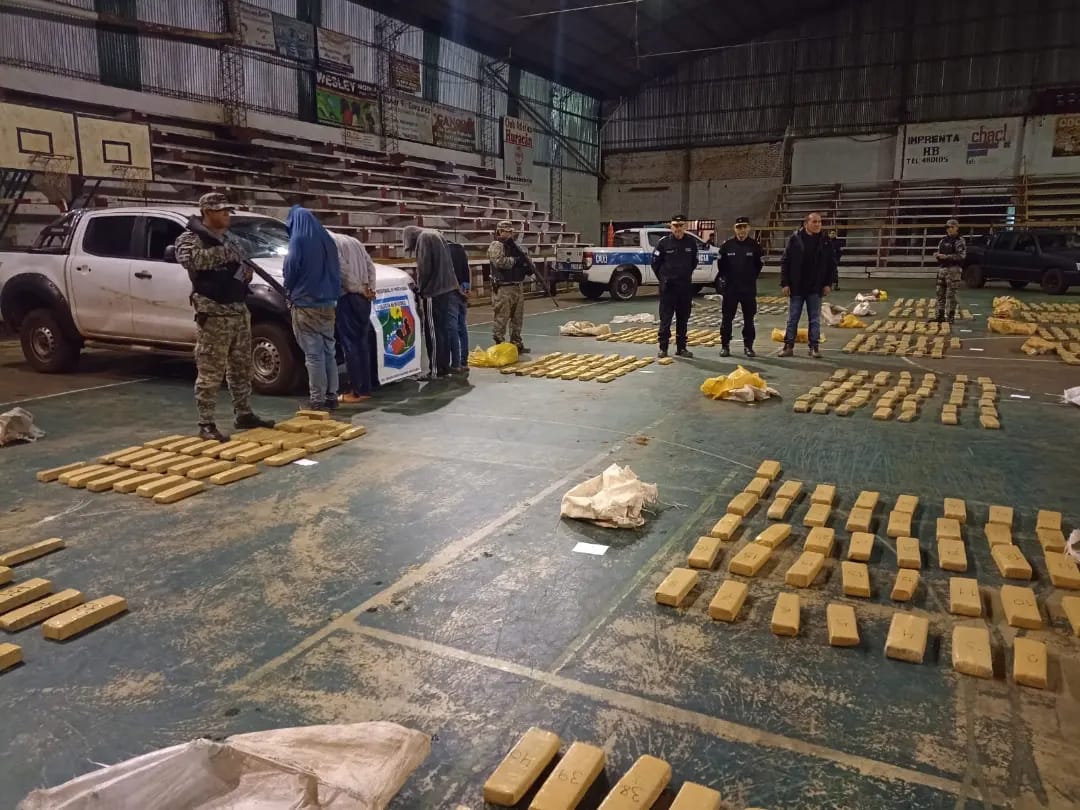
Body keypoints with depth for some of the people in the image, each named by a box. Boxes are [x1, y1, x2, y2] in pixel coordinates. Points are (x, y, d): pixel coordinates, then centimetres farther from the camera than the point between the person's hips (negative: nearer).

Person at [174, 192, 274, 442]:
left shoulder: (229, 240, 18)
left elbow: (243, 266, 29)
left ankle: (244, 415, 24)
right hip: (213, 314, -8)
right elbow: (191, 259, -28)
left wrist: (247, 273, 5)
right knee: (210, 373, -6)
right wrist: (223, 252, -23)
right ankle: (206, 425, -1)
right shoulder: (190, 238, -5)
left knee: (241, 369, 14)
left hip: (240, 311, 8)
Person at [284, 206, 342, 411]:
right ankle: (331, 396, 15)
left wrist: (290, 290, 9)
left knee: (313, 354, -5)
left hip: (306, 304, -7)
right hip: (328, 304, 7)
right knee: (329, 351, 11)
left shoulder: (298, 240, -9)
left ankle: (317, 400, -3)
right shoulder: (326, 239, 12)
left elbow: (290, 269, -9)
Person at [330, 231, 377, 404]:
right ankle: (365, 389, 14)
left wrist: (359, 289, -10)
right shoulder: (354, 241, 21)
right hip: (363, 298, 8)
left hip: (347, 298, -8)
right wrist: (370, 288, 6)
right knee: (362, 343, 11)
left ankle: (356, 391, -5)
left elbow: (343, 270, -17)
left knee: (350, 344, -5)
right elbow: (370, 266, 15)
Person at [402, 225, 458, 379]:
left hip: (432, 291, -9)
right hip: (445, 288, 9)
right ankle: (444, 368, 18)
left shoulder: (424, 238, -8)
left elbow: (424, 267, -15)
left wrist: (420, 289, -3)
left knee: (433, 331, -5)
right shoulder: (436, 235, 20)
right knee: (442, 329, 13)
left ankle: (436, 370, -3)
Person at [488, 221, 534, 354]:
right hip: (504, 288, -9)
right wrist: (515, 260, -15)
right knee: (502, 317, -7)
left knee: (518, 318, 12)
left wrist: (530, 266, -2)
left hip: (518, 286, 9)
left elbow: (525, 258, 20)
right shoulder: (496, 246, -7)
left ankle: (517, 343, 20)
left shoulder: (514, 246, 18)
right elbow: (499, 262, -22)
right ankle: (499, 345, -3)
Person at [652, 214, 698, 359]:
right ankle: (663, 348, 4)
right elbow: (655, 263, 4)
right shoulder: (663, 242, -4)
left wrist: (687, 275, 15)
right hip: (668, 287, -3)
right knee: (665, 318, -3)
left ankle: (681, 347, 17)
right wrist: (663, 278, 5)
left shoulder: (691, 243, 5)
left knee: (683, 319, 9)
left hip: (686, 287, 3)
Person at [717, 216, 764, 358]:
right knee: (727, 318, 2)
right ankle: (725, 345, 11)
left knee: (749, 319, 6)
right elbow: (721, 263, 8)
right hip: (730, 288, 0)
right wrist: (724, 276, 5)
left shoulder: (754, 245, -1)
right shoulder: (727, 245, -2)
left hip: (749, 288, 1)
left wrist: (752, 276, 6)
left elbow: (759, 263, 10)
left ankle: (748, 346, 15)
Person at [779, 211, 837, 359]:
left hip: (816, 288, 1)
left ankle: (814, 347, 14)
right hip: (796, 287, -1)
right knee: (792, 318, 6)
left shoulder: (825, 241, 1)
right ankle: (788, 346, 14)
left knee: (815, 319, 7)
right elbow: (785, 262, -3)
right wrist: (785, 283, -7)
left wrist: (829, 283, -1)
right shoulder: (795, 239, -5)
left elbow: (832, 264, 5)